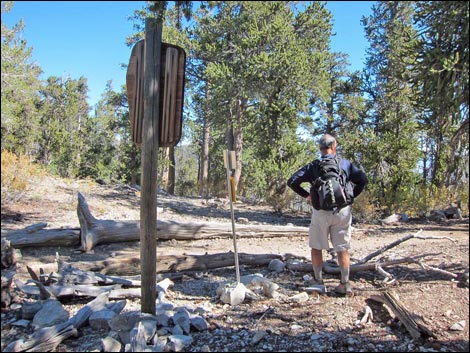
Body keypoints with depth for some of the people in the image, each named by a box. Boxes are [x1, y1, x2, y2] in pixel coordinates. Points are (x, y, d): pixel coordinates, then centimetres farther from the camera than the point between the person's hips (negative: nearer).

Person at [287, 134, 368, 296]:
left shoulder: (313, 166, 1)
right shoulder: (346, 164, 3)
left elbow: (292, 181, -6)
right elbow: (363, 179, -3)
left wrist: (306, 195, 5)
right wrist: (352, 196, 7)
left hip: (321, 211, -1)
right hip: (343, 211, 1)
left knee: (316, 247, 14)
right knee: (343, 248, 9)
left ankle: (318, 280, 20)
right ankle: (345, 284, 10)